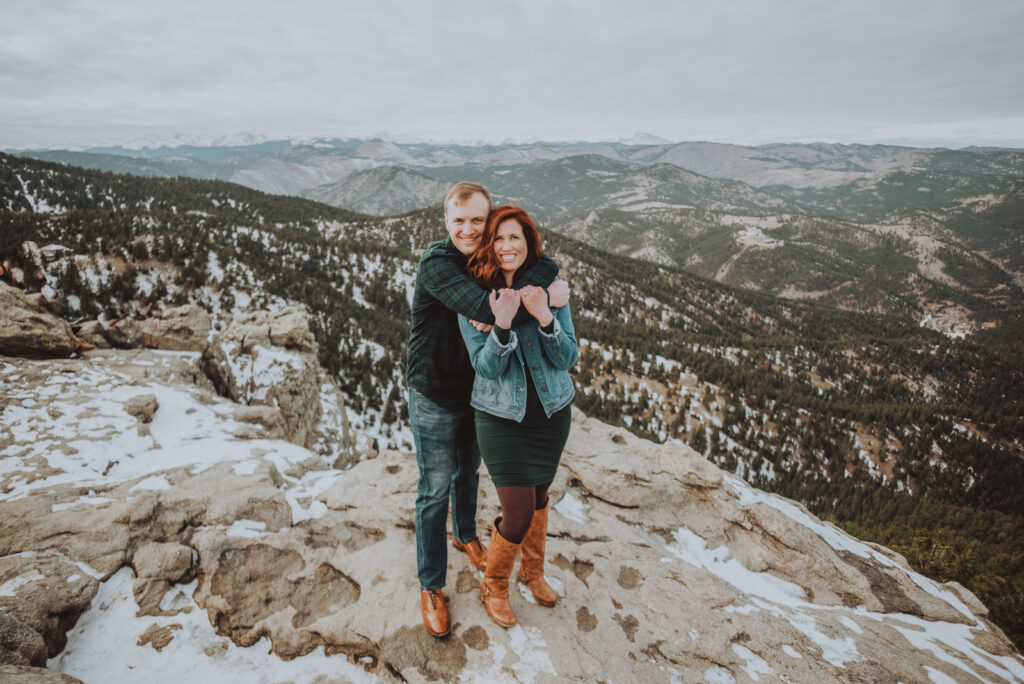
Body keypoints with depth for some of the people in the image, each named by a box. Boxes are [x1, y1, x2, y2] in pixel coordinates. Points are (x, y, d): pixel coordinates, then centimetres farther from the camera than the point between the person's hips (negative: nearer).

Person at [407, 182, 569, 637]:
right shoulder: (436, 264, -24)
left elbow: (538, 260, -9)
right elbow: (487, 309, -38)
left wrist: (537, 275, -31)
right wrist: (544, 294, -30)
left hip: (478, 391, 6)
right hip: (435, 397, -6)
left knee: (469, 470, 25)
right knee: (435, 490, 6)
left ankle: (465, 534, 52)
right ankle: (431, 586, 25)